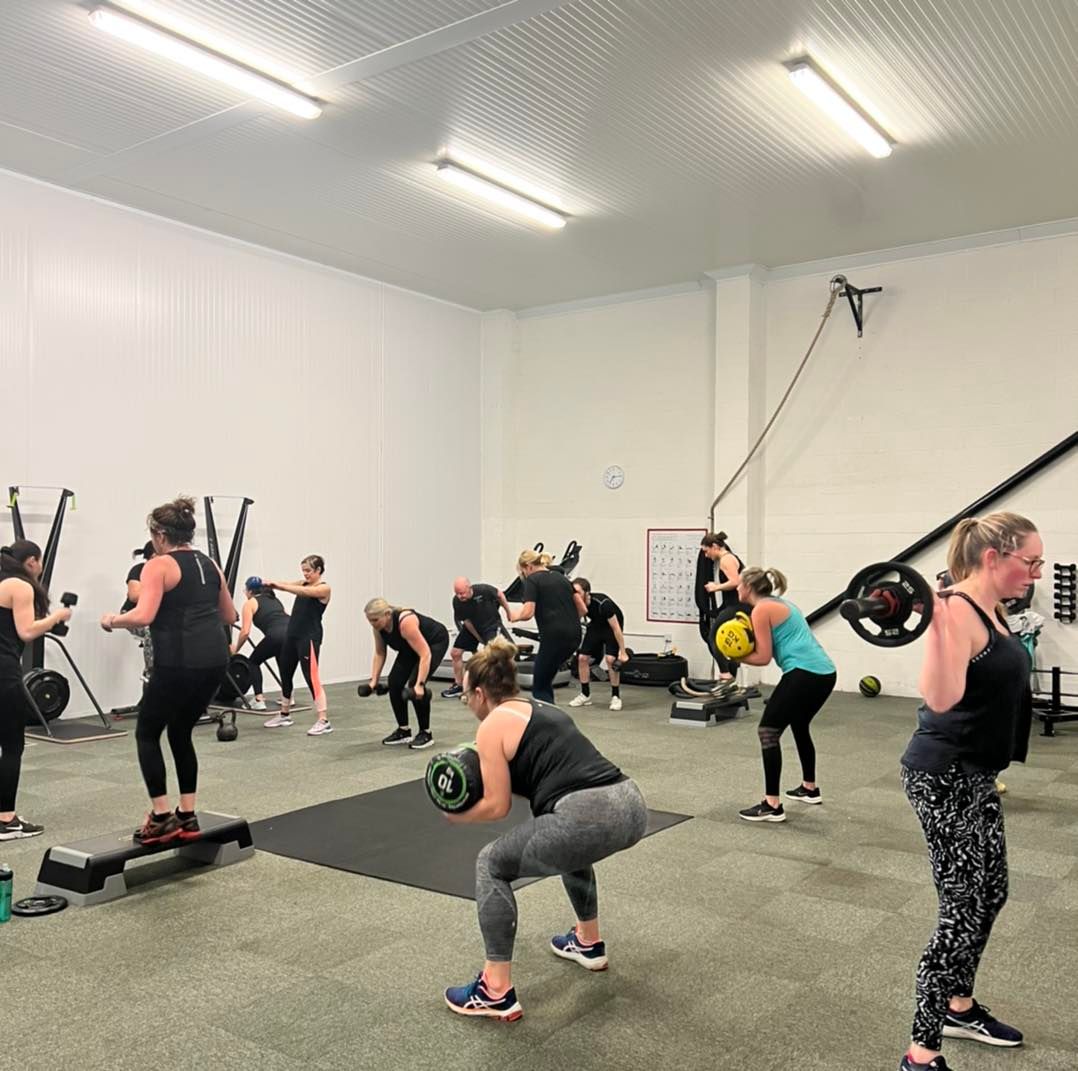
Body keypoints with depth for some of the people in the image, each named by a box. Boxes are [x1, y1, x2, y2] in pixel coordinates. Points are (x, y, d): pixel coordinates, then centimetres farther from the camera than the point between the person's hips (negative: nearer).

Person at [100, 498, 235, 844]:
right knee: (181, 733, 21)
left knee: (147, 734, 13)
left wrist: (112, 620, 1)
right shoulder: (209, 564, 17)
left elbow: (143, 616, -18)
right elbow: (229, 615, 24)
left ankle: (161, 818, 9)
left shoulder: (159, 566, -4)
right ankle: (187, 816, 22)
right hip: (214, 659, 7)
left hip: (179, 662, -7)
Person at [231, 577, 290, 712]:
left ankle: (259, 700, 7)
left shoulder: (250, 603, 14)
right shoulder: (274, 599, 33)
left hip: (277, 635, -6)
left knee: (253, 661, 19)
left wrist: (235, 649, 20)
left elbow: (245, 632, 5)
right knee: (282, 662, 36)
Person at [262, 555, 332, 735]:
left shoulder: (324, 588, -6)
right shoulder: (303, 584, 16)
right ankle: (284, 715, 31)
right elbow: (285, 585, 1)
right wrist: (269, 584, -19)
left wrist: (277, 584, -28)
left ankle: (324, 721, -13)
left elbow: (303, 592, -22)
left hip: (309, 637, -8)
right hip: (292, 634, 8)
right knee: (285, 675, 15)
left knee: (311, 678, -12)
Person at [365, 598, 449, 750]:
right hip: (411, 646, 8)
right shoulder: (378, 626, -17)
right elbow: (379, 653, -2)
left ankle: (425, 733, -8)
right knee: (394, 682, -5)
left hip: (436, 641, -8)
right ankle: (404, 730, 6)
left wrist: (420, 684, -42)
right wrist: (374, 680, -6)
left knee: (415, 685, -20)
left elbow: (425, 655, -39)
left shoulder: (405, 622, -39)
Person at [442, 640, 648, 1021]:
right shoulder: (542, 708, 27)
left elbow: (497, 806, 2)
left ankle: (496, 993, 10)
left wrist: (458, 815, 20)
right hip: (631, 807, 9)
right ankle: (588, 943, 46)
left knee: (492, 865, 13)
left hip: (588, 818, -8)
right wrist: (487, 775, 33)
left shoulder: (492, 725, 4)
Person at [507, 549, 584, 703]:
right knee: (545, 680, 24)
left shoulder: (532, 580, -1)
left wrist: (515, 615, 9)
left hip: (554, 637, -7)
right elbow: (582, 609, 17)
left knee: (539, 686, 7)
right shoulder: (561, 577, 20)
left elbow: (527, 613, -12)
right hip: (574, 636, 7)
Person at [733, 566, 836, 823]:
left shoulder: (761, 610, -6)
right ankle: (809, 788, 42)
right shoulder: (779, 603, 22)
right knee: (799, 726, 29)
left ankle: (772, 806, -8)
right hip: (825, 673, 10)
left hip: (803, 674, -10)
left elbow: (764, 657, -8)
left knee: (768, 731, -5)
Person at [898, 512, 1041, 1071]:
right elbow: (942, 699, -35)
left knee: (990, 895, 21)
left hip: (976, 773, 10)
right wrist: (934, 622, -43)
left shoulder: (988, 609, 8)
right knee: (963, 910, -6)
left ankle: (959, 1006, 40)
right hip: (944, 777, -10)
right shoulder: (958, 612, -21)